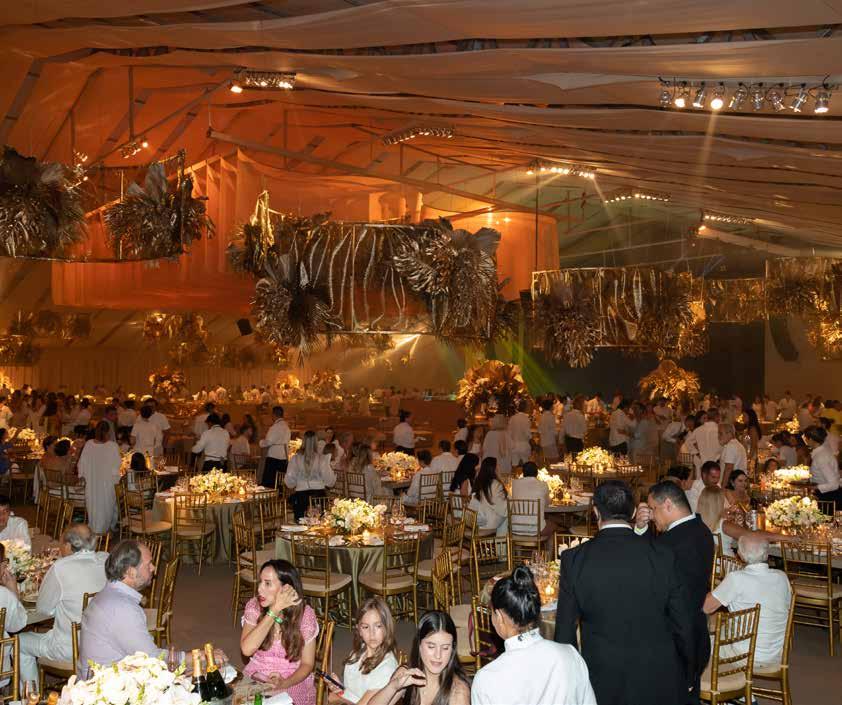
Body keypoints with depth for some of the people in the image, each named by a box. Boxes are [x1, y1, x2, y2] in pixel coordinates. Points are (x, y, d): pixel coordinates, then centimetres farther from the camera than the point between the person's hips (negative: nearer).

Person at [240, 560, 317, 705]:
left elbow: (307, 664, -3)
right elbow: (247, 649, -19)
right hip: (256, 678, 2)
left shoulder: (305, 614, -9)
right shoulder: (254, 606, -5)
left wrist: (285, 683, -23)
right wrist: (274, 610, -22)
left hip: (293, 682, -2)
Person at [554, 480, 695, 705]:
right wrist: (686, 678, 12)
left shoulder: (574, 559, -11)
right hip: (658, 686, 1)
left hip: (601, 686, 0)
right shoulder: (663, 556, -11)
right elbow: (683, 625, -3)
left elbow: (564, 631, -5)